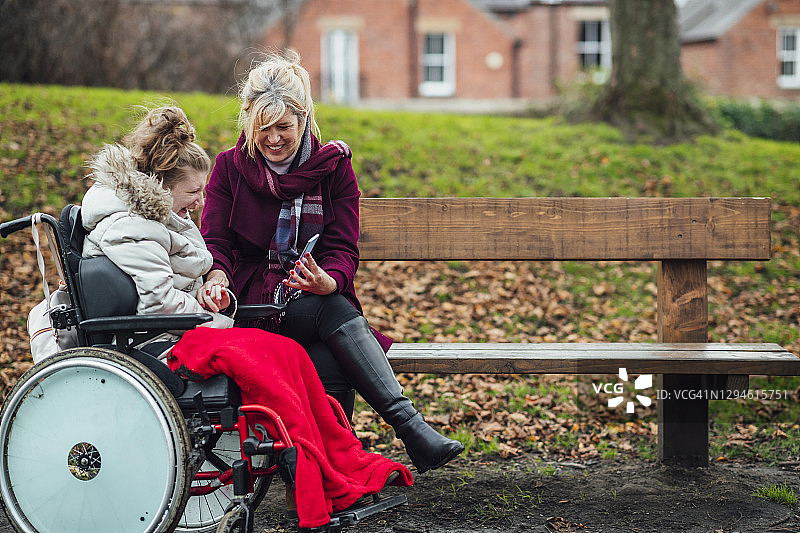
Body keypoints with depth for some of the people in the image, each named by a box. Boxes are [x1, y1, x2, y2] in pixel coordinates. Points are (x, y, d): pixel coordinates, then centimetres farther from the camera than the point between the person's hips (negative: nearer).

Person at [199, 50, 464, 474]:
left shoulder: (333, 167, 6)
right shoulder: (230, 167, 4)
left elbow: (344, 250, -1)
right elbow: (215, 242, -1)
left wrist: (328, 282, -26)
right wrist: (218, 276, -26)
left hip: (318, 295, 2)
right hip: (254, 299, -2)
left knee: (331, 364, -35)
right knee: (334, 313, -33)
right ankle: (411, 427, -37)